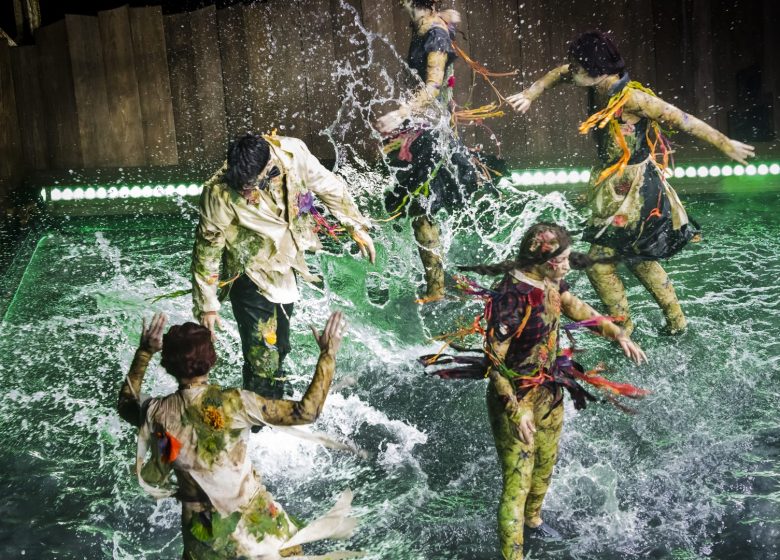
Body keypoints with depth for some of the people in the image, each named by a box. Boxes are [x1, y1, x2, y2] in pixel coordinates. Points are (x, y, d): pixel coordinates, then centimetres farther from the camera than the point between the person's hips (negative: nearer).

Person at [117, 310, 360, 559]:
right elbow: (307, 411, -20)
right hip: (251, 514, -2)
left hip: (201, 525, 2)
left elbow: (126, 404, 9)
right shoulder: (234, 403, -25)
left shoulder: (157, 413, -17)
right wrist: (328, 353, -14)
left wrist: (144, 351, 11)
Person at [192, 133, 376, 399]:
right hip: (252, 278, -5)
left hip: (287, 266, 5)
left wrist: (357, 227, 7)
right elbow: (207, 248, -17)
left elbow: (329, 187, -2)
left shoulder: (293, 153, -21)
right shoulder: (219, 192, -30)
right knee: (262, 360, -6)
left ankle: (277, 397, 43)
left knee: (280, 348, 22)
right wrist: (206, 304, -10)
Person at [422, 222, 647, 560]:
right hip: (516, 397, -8)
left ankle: (532, 518, 54)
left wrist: (618, 334, -2)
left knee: (545, 464, 27)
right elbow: (493, 361, -24)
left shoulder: (551, 282, -8)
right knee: (518, 481, -1)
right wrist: (516, 410, -26)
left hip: (550, 391, 8)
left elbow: (579, 310, 10)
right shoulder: (512, 298, -31)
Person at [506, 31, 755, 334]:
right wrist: (531, 94, 4)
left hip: (636, 191, -9)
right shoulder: (598, 86, -4)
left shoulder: (631, 97, -26)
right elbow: (561, 73, 16)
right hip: (616, 188, 9)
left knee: (598, 261, -6)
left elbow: (683, 120, -19)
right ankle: (676, 321, 36)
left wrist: (726, 145, -12)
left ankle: (623, 329, 11)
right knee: (638, 258, 22)